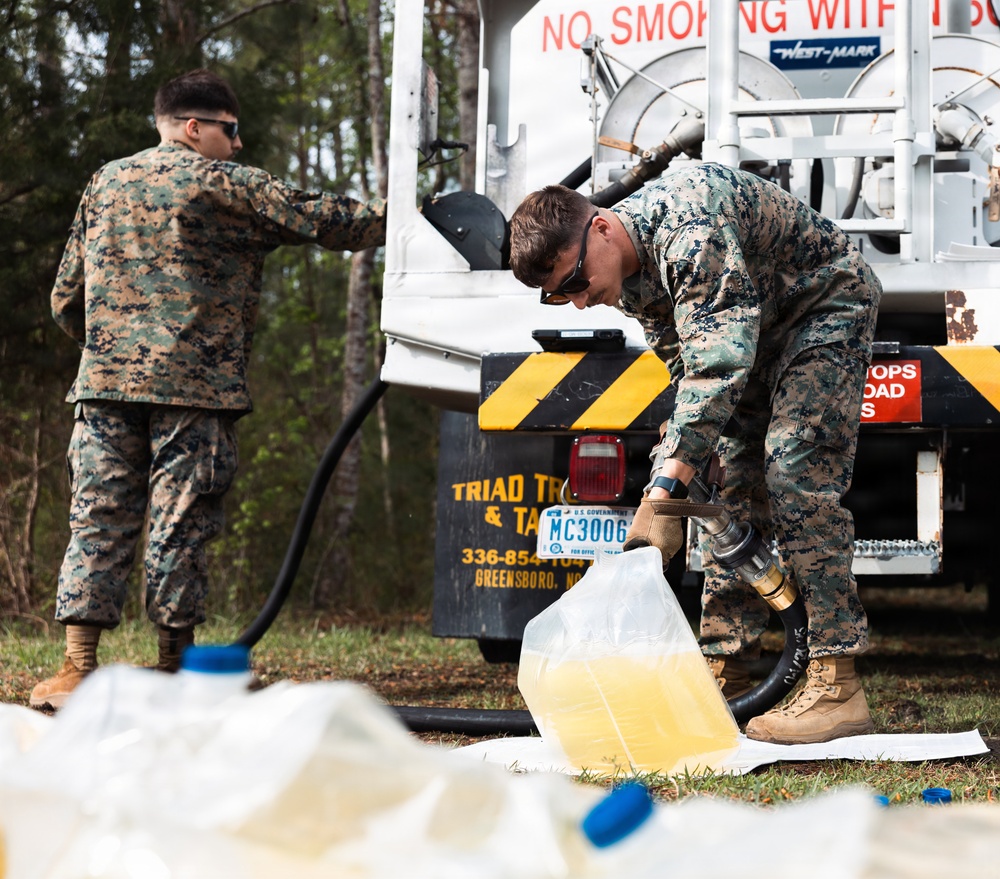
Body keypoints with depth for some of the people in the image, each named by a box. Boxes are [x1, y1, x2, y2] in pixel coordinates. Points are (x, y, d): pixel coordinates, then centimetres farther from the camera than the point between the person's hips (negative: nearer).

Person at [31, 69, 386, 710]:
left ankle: (79, 669, -2)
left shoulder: (105, 183, 17)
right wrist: (396, 219, 12)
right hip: (193, 388, -5)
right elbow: (321, 220, 0)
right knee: (181, 525, 1)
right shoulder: (227, 186, 1)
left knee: (99, 520, 4)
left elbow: (67, 296, 18)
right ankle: (174, 673, 7)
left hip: (105, 381, 5)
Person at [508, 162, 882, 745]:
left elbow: (718, 363, -43)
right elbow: (689, 367, 1)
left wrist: (665, 489, -48)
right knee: (730, 483, 2)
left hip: (829, 305, -9)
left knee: (795, 469, -21)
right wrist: (679, 463, -13)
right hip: (759, 328, 9)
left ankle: (839, 688, -23)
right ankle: (725, 678, 7)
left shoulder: (691, 228, -36)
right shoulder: (629, 274, -7)